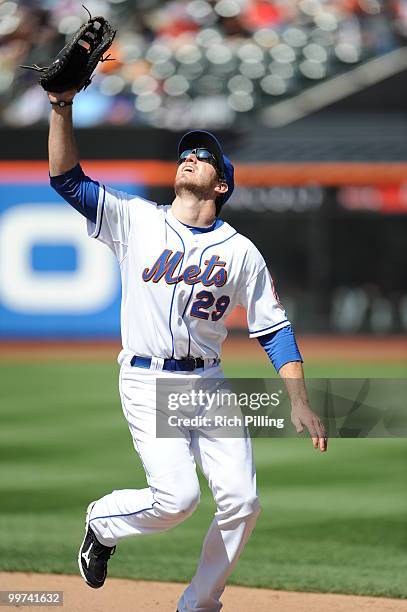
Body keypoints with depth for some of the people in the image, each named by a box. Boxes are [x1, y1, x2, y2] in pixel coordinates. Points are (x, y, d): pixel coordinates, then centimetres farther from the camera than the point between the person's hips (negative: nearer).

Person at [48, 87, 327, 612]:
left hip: (209, 382, 3)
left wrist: (299, 405, -3)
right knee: (177, 496, -19)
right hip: (148, 383, -3)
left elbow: (274, 329, 7)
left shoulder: (241, 252, 7)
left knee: (241, 500, -8)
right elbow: (66, 177, -2)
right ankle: (102, 521, 13)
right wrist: (62, 107, -14)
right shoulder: (135, 220, 4)